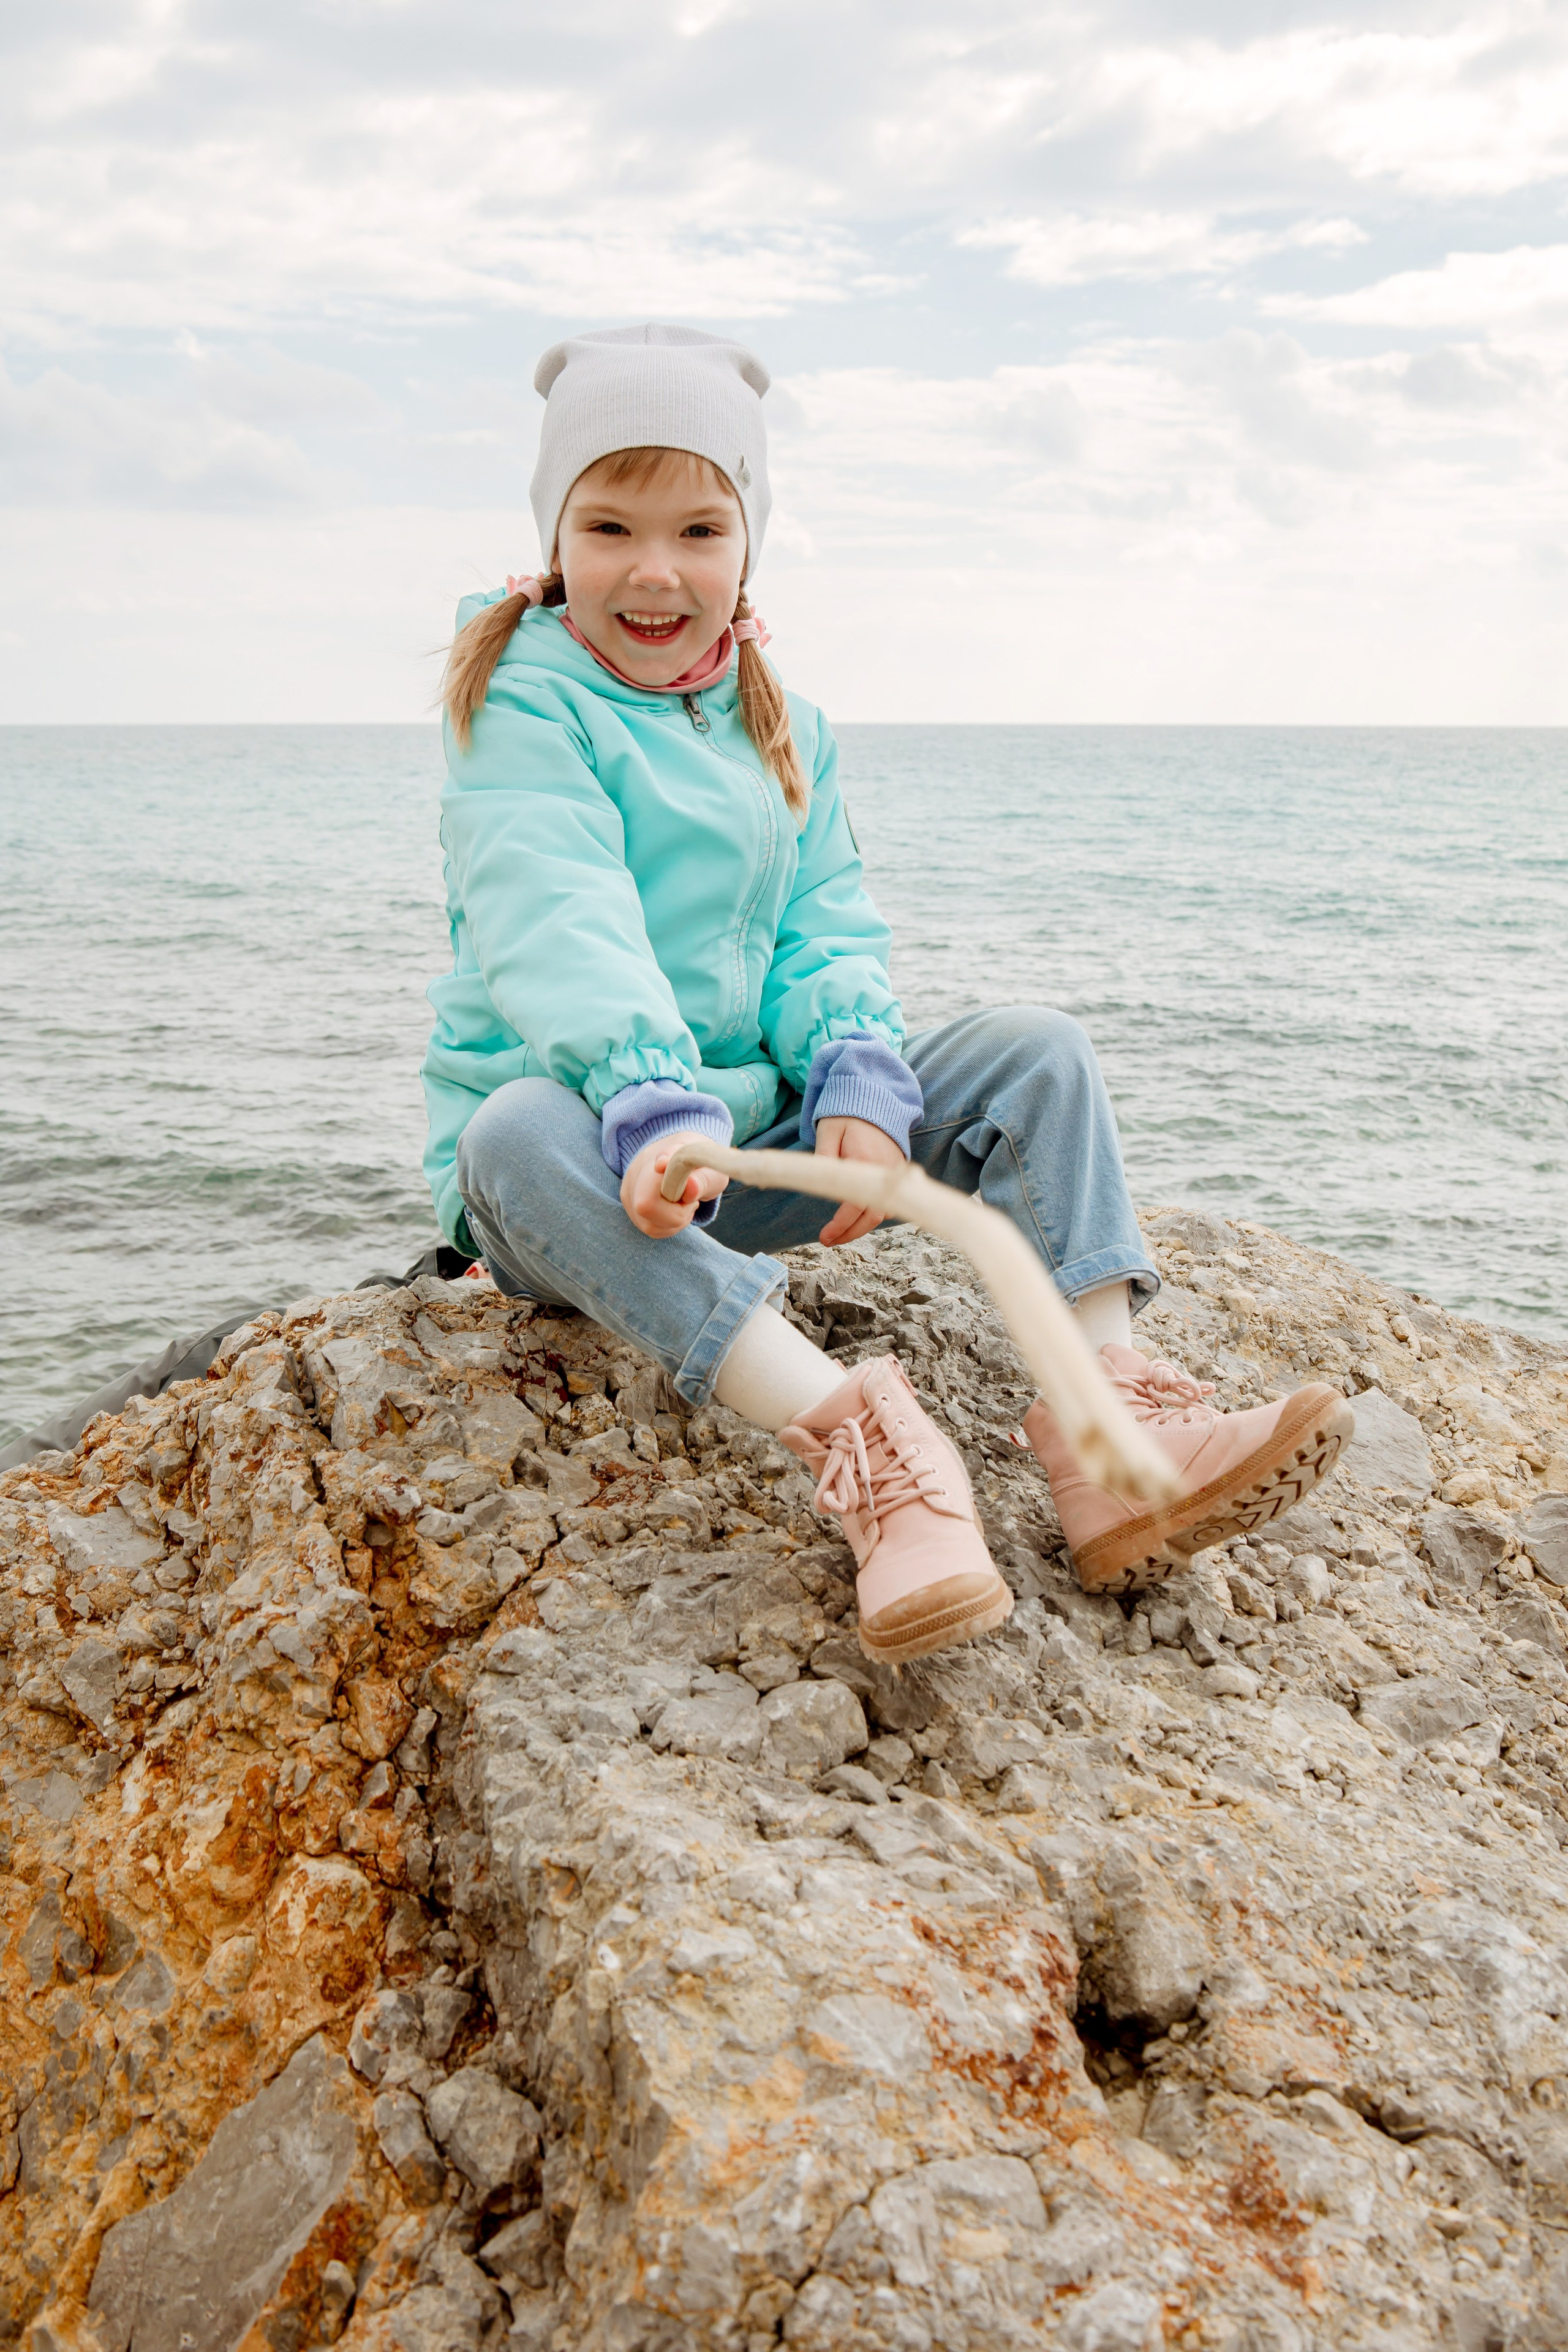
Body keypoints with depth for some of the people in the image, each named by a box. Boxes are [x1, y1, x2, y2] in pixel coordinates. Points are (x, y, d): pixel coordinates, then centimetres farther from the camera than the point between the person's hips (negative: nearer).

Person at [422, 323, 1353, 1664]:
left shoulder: (781, 730, 12)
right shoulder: (526, 709, -9)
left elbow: (829, 933, 3)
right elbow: (556, 926, -26)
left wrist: (856, 1085, -19)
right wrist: (655, 1104, -44)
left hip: (754, 1136, 6)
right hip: (586, 1141, -5)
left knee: (1040, 1055, -10)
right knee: (521, 1139, -41)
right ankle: (849, 1432, -53)